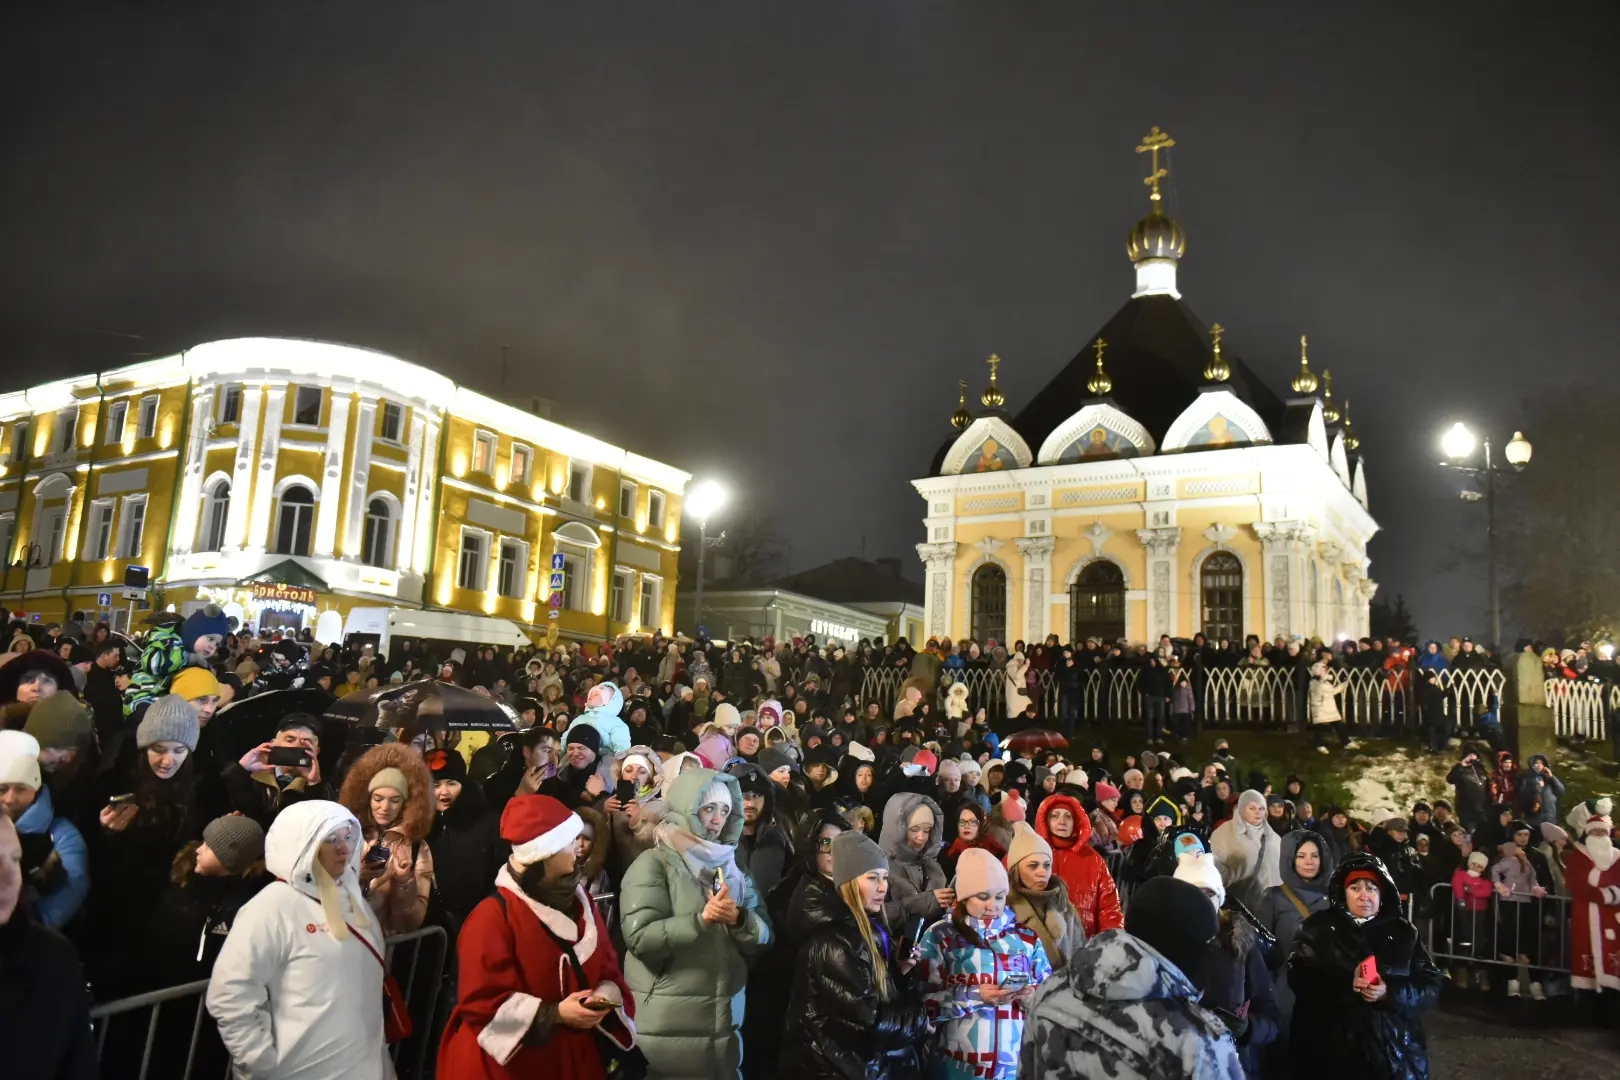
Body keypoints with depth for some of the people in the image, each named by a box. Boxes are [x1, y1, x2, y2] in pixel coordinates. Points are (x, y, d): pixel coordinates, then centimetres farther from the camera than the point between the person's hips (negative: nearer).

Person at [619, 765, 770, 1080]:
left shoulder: (730, 866, 11)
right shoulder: (654, 863, -6)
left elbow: (761, 938, 5)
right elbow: (638, 936, -17)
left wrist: (739, 919, -15)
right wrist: (701, 919, -25)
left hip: (724, 1020, 5)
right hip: (667, 1023, -5)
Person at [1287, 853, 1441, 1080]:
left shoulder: (1403, 933, 10)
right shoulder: (1319, 927, 4)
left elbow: (1431, 987, 2)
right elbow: (1299, 978, -6)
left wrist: (1390, 992, -16)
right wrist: (1346, 984, -21)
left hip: (1394, 1049, 2)